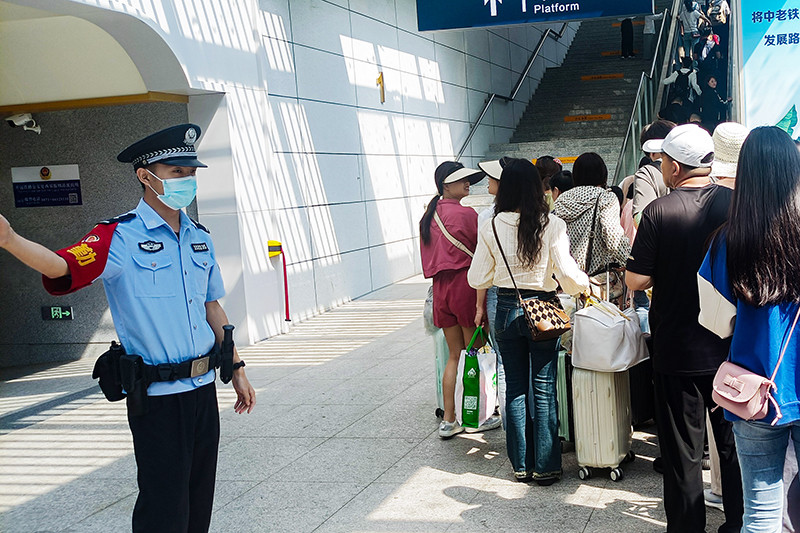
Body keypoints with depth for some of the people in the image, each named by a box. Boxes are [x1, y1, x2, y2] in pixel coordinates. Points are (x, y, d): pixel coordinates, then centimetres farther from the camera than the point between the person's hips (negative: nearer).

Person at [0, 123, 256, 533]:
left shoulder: (199, 238, 9)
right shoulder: (119, 238, -11)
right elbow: (61, 266, -28)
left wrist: (236, 369, 19)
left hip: (203, 390, 7)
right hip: (157, 397, -6)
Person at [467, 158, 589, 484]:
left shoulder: (492, 227, -5)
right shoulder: (551, 225, -11)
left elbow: (477, 279, -1)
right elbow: (567, 274, -14)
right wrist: (585, 285, 7)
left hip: (507, 310, 2)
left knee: (515, 388, 12)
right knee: (544, 389, 7)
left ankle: (521, 464, 20)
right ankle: (545, 466, 13)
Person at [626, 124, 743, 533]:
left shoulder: (659, 212, -15)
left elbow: (636, 280, -14)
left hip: (677, 353, -3)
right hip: (731, 347, 3)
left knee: (682, 452, 9)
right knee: (735, 444, 17)